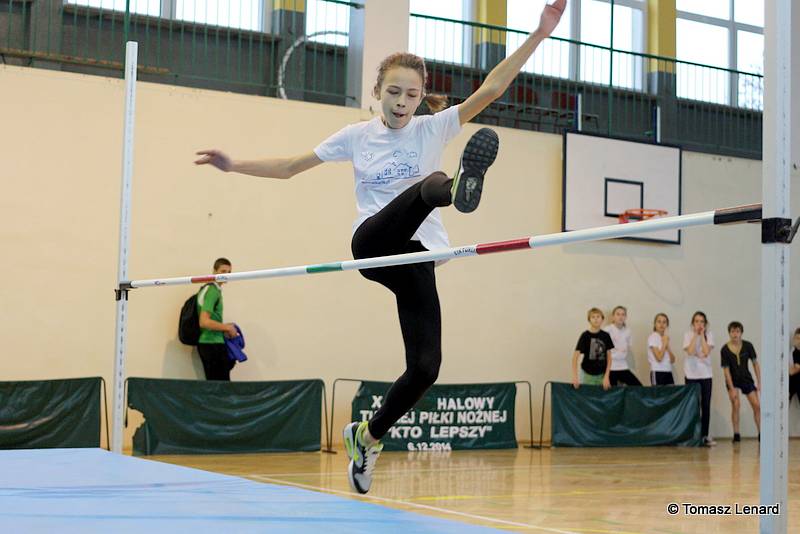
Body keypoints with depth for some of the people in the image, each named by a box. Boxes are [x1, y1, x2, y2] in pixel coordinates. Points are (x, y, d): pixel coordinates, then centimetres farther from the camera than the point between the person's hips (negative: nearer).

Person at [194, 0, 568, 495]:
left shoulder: (433, 128, 4)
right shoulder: (356, 136, 8)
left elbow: (489, 90, -8)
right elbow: (290, 166, 16)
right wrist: (234, 165, 8)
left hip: (417, 256, 2)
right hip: (372, 243, -1)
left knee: (425, 367, -6)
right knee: (430, 183, -33)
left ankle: (368, 436, 19)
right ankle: (455, 187, -74)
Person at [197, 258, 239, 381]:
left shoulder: (207, 288, 15)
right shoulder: (213, 291, -14)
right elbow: (204, 322, -23)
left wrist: (225, 328, 13)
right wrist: (227, 327, -11)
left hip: (208, 342, 10)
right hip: (212, 344, -10)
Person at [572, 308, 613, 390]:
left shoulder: (605, 336, 1)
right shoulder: (585, 335, -8)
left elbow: (609, 358, 5)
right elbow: (575, 357, -11)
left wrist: (607, 376, -3)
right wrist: (574, 377, -19)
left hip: (601, 375, 3)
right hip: (587, 375, -3)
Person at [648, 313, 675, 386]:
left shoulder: (666, 338, 15)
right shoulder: (653, 337, -4)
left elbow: (673, 360, 7)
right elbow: (659, 358, -16)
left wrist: (667, 345, -4)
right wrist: (664, 343, -6)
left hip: (668, 372, 6)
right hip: (657, 373, -6)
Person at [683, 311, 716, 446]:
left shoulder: (709, 335, 3)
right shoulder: (688, 335, -1)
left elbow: (706, 352, -13)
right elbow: (690, 351, -18)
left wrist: (702, 335, -10)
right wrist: (695, 334, -13)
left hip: (706, 374, 2)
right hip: (691, 374, -1)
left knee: (706, 406, 1)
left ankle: (705, 435, 6)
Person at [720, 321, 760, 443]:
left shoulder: (748, 346, -12)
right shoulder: (725, 349, -16)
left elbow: (755, 364, -4)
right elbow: (726, 370, -13)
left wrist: (759, 383, -5)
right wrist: (732, 389, -16)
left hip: (746, 379, 2)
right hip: (732, 380, -2)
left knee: (756, 405, -5)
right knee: (735, 405, -13)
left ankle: (761, 434, 4)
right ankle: (736, 435, -4)